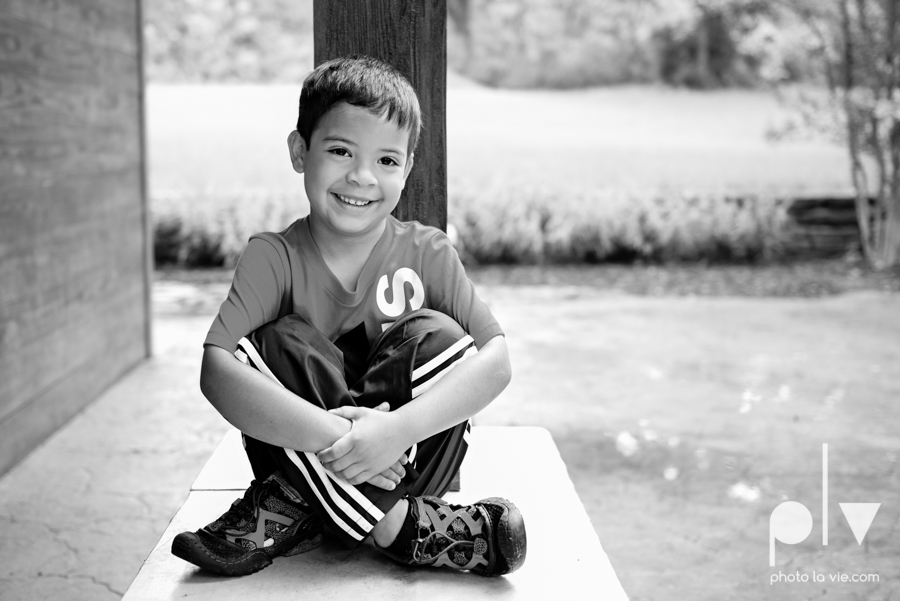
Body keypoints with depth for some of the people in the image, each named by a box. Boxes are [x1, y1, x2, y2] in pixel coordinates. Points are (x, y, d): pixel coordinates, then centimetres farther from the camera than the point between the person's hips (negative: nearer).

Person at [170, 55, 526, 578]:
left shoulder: (427, 254, -6)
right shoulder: (273, 258, -9)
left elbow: (496, 361, -17)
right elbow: (216, 371, -24)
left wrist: (397, 429, -34)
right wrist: (330, 436, -36)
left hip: (407, 460, 0)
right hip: (310, 459, 0)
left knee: (436, 334, -21)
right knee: (282, 341, -22)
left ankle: (289, 513, -21)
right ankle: (400, 527, -26)